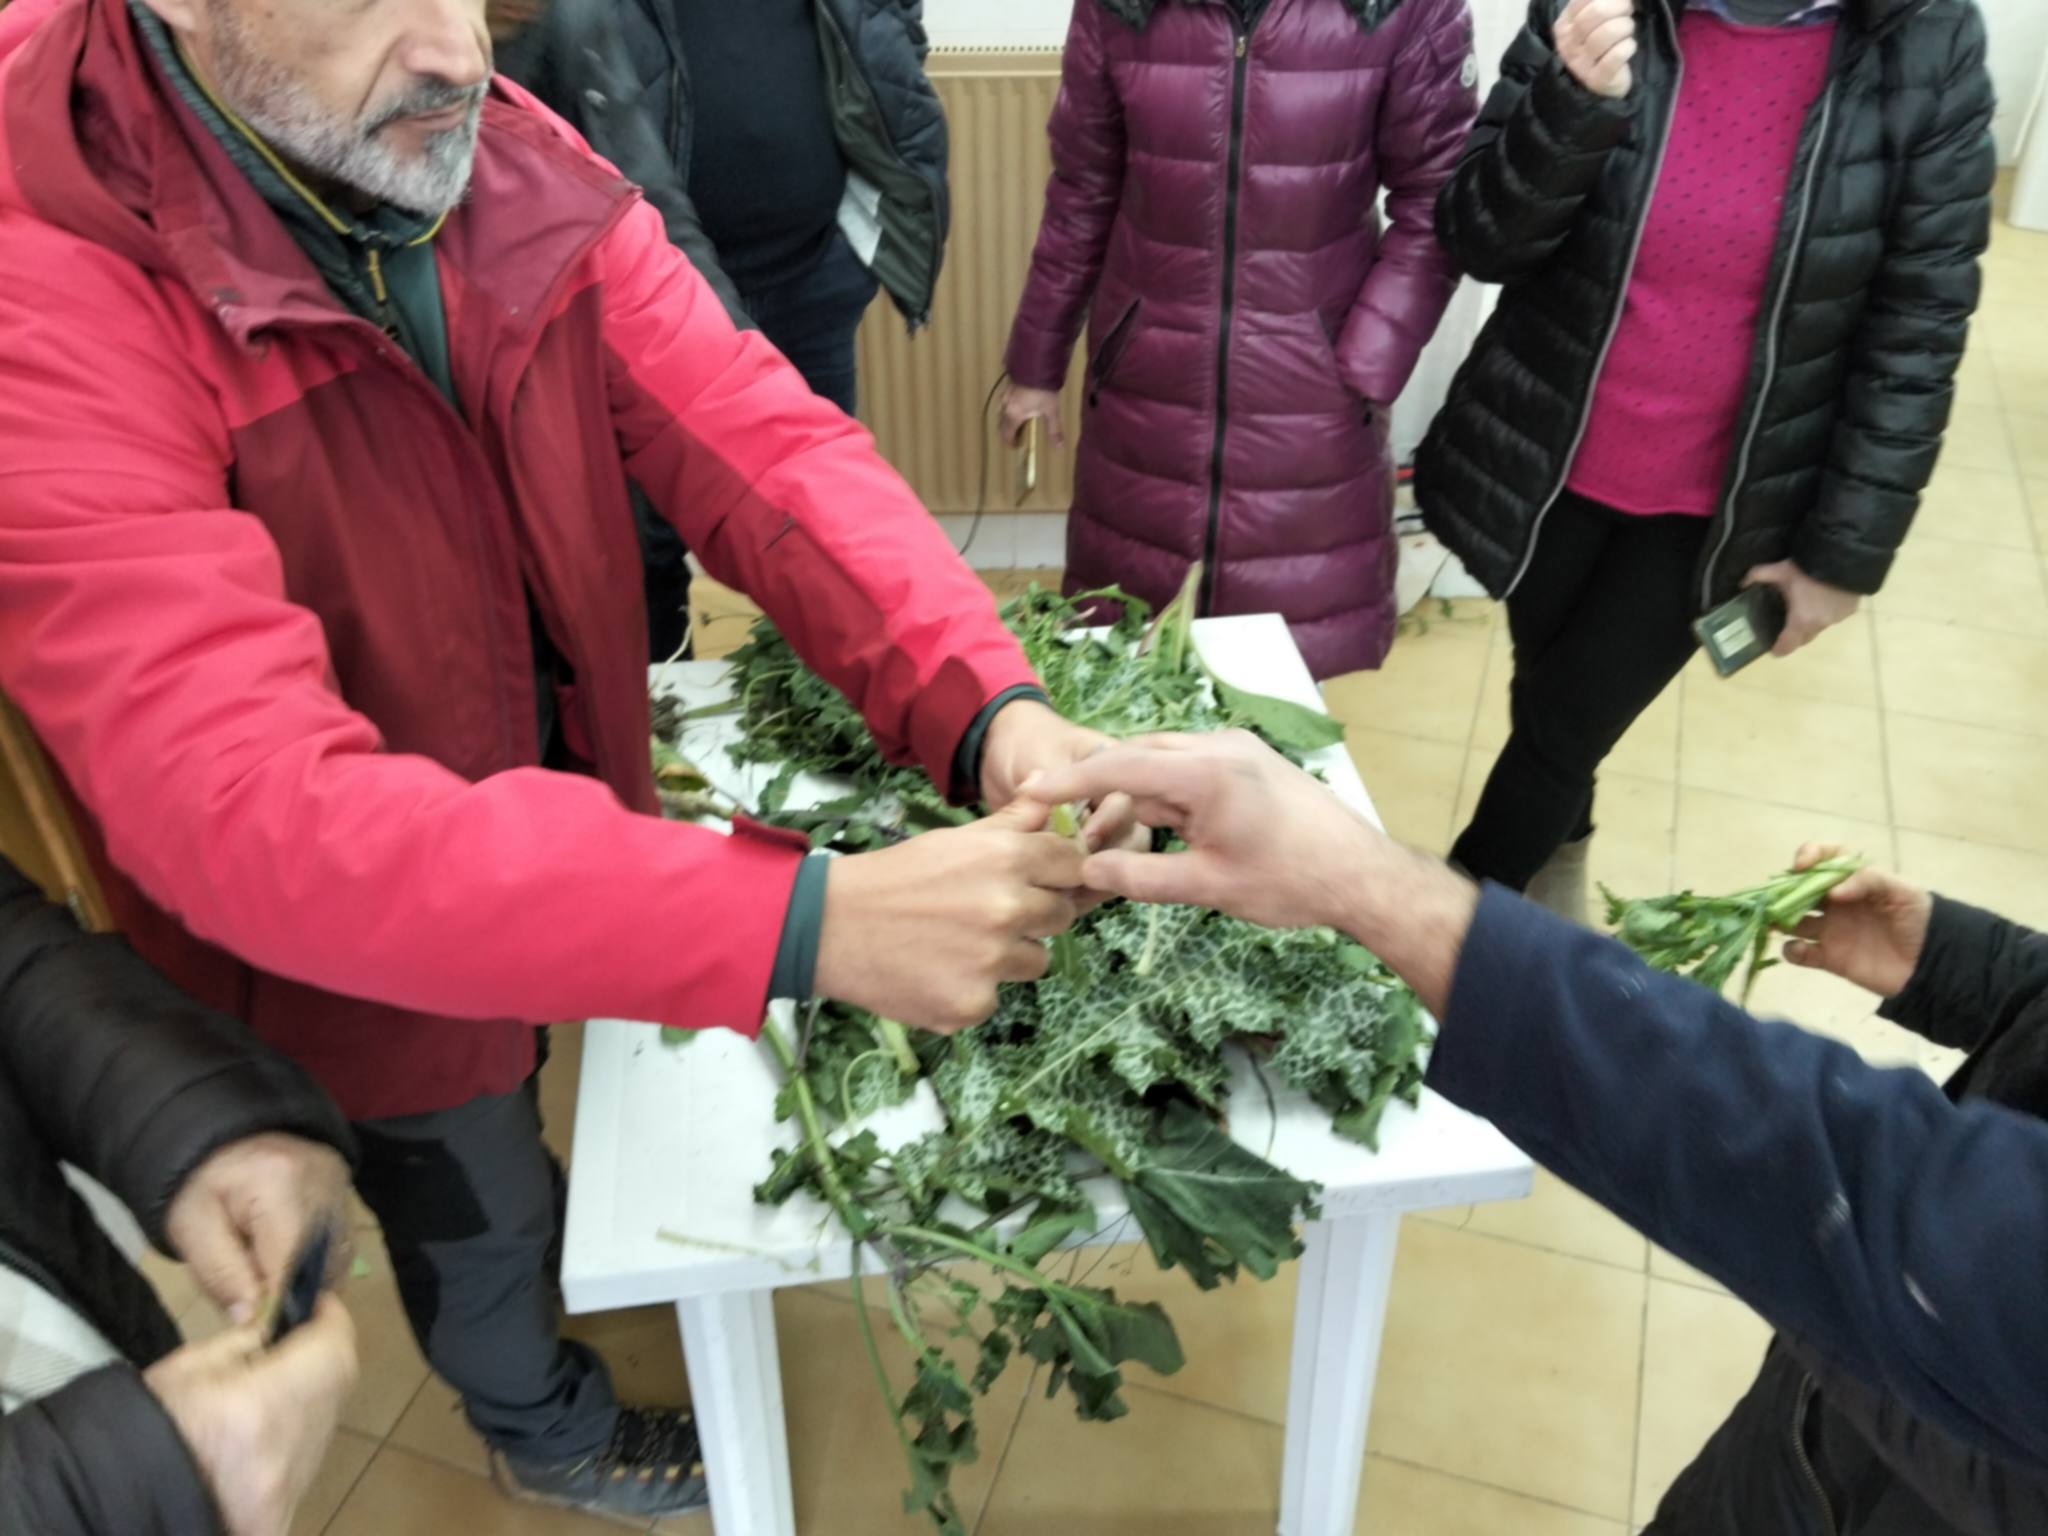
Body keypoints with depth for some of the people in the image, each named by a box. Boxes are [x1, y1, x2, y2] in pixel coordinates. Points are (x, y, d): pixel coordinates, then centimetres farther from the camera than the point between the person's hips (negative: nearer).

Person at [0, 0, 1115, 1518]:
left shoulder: (506, 163, -15)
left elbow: (754, 436, -19)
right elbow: (252, 811, -43)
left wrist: (988, 703, -37)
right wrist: (809, 921, -50)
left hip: (555, 793, 5)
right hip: (347, 927, -5)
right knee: (474, 1201, 22)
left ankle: (572, 1234, 68)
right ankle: (548, 1431, 56)